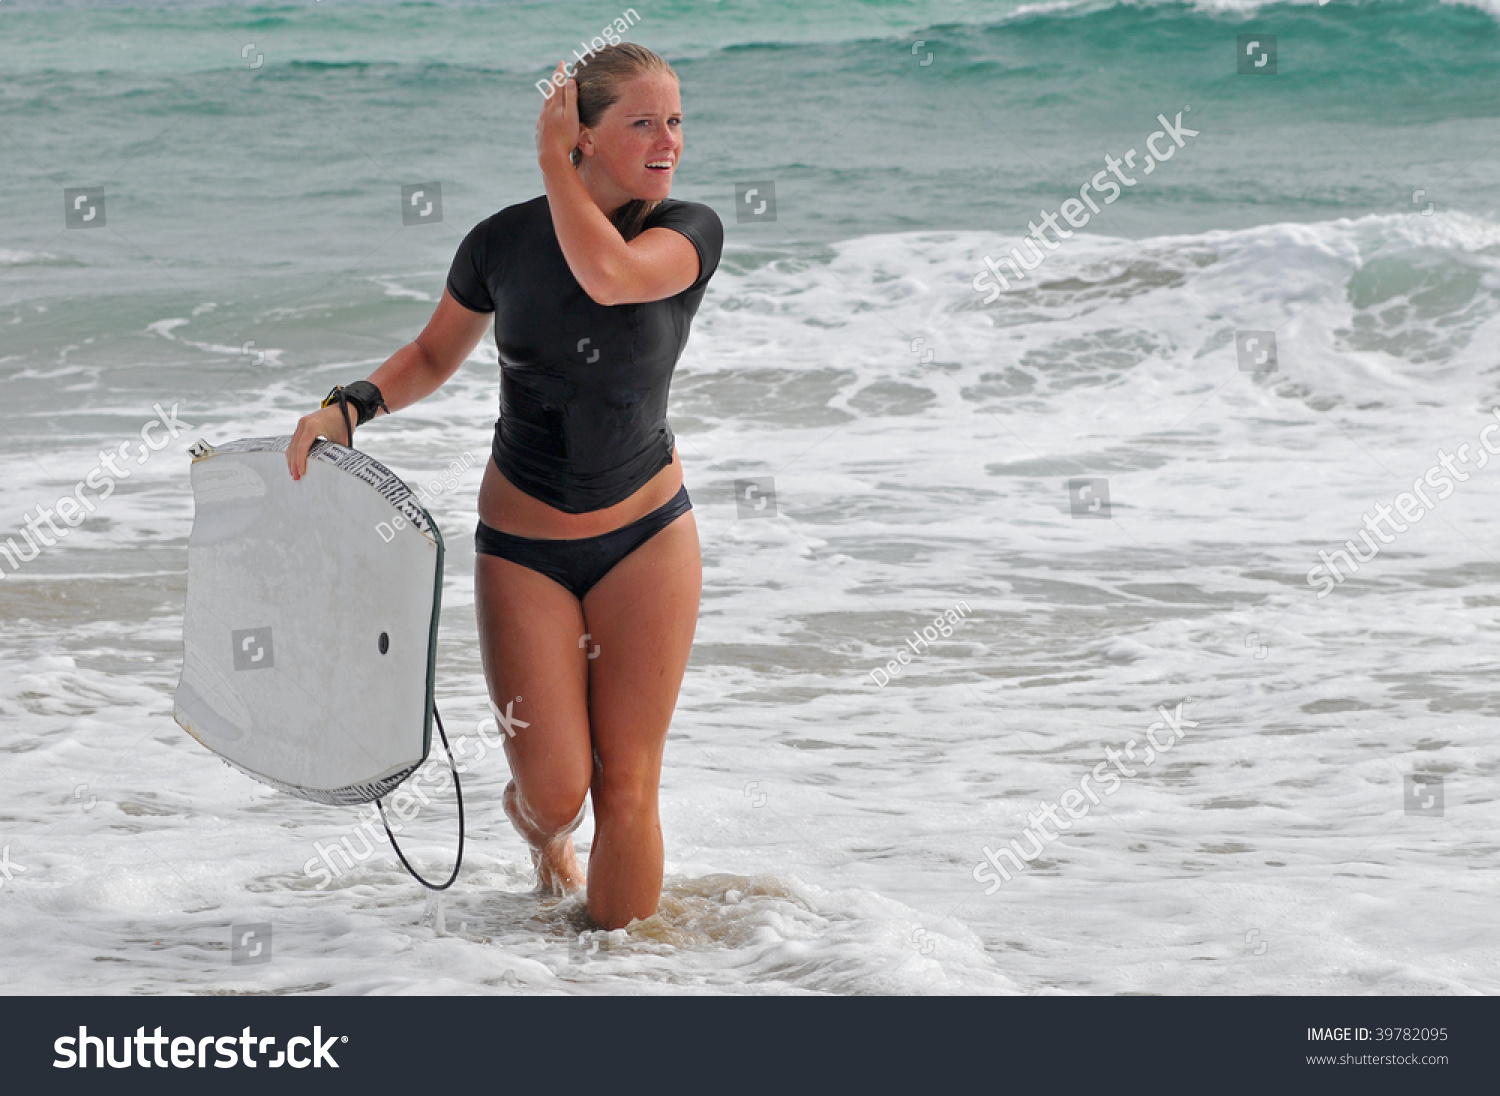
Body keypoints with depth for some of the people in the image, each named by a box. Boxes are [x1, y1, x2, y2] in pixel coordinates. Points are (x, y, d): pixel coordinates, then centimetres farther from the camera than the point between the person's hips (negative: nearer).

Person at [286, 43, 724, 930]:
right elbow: (435, 357, 11)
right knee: (557, 791, -2)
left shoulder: (690, 233, -9)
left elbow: (608, 274, -32)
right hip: (523, 546, 0)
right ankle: (536, 824, 35)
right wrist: (350, 407, -6)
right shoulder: (504, 241, -5)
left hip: (646, 535, 0)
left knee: (627, 789, -4)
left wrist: (552, 163, -21)